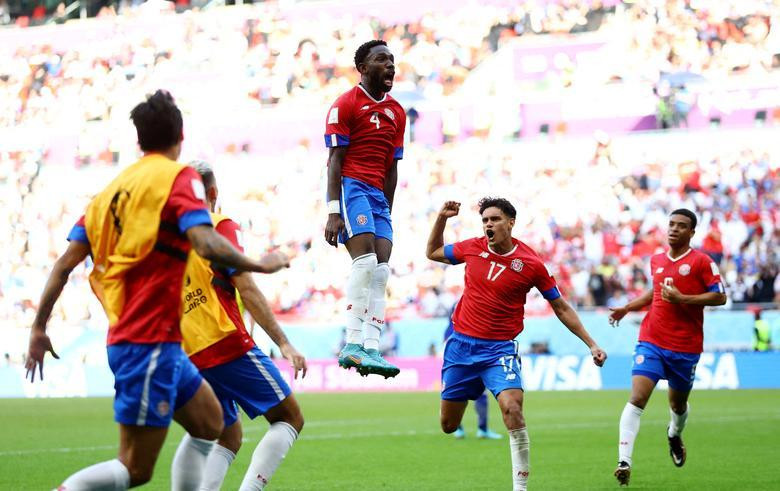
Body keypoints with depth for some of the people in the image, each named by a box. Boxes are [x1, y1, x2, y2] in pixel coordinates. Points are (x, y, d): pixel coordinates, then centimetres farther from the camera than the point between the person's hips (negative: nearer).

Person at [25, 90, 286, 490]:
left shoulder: (114, 187, 12)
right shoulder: (177, 177, -8)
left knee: (209, 423, 22)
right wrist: (260, 265, -9)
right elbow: (206, 244, -24)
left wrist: (39, 328, 11)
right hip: (150, 341, -8)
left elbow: (66, 262, 7)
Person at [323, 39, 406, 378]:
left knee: (381, 269, -3)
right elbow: (335, 160, -7)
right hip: (350, 186, -7)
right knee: (365, 259, -22)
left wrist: (386, 213, 17)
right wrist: (333, 212, -15)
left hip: (377, 193, 7)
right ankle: (352, 345, -21)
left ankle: (370, 349, -5)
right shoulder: (345, 105, -2)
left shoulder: (396, 112, 18)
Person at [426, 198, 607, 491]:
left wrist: (591, 344, -1)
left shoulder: (531, 264, -7)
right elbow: (433, 253, 19)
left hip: (499, 348, -3)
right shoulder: (472, 248, 0)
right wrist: (441, 218, 5)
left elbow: (561, 307, 2)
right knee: (448, 426, 7)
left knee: (512, 408, -26)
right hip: (460, 343, 3)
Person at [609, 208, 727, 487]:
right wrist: (627, 308, 17)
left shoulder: (701, 261, -6)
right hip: (651, 342, 2)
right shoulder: (656, 261, 10)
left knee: (678, 405, 16)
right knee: (637, 398, -16)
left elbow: (719, 297, -10)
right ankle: (624, 462, -21)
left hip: (685, 348, -2)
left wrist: (682, 298, -18)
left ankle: (674, 435, 53)